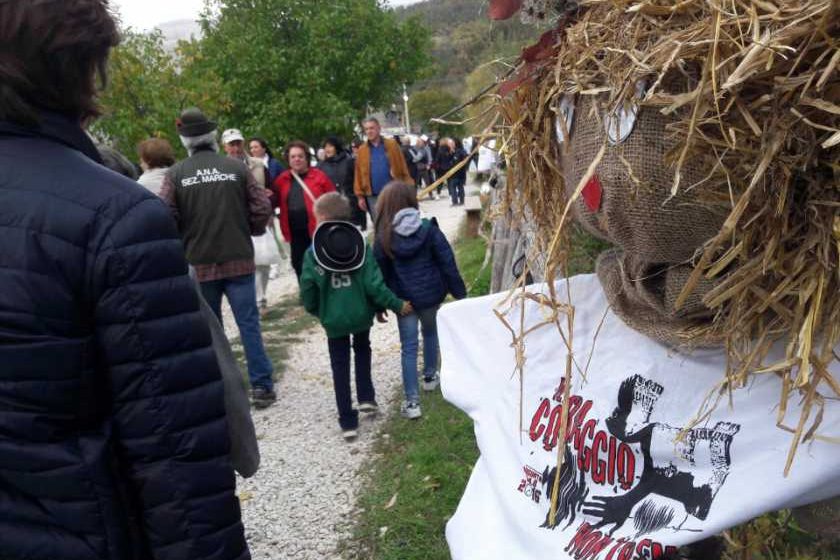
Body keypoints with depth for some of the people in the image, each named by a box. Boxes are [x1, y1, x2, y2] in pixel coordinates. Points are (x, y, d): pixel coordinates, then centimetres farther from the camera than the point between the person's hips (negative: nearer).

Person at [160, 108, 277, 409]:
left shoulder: (175, 174, -3)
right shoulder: (236, 167, -2)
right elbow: (262, 208, -4)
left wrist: (185, 240, 10)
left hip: (200, 263, 1)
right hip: (239, 260, 0)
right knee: (249, 323, 5)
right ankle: (262, 386, 7)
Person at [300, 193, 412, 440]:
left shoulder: (313, 253, -11)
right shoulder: (360, 246, -9)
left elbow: (307, 291, -9)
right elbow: (374, 285, -14)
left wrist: (316, 310, 12)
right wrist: (397, 305, -2)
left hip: (333, 319, -1)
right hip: (361, 314, 1)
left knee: (340, 367, 10)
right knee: (362, 349, 29)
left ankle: (348, 421, 12)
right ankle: (366, 397, 23)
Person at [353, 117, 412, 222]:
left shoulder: (392, 145, 2)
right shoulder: (362, 150, 5)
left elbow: (403, 169, 1)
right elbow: (359, 175, 4)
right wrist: (360, 196, -1)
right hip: (373, 197, 1)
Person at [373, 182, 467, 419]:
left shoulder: (384, 238, -11)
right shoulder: (429, 230, -12)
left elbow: (380, 273, -3)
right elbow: (448, 263, -9)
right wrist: (459, 292, 1)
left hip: (403, 299, -1)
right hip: (431, 294, 1)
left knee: (409, 348, 4)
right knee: (430, 332, 27)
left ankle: (412, 401, 1)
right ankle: (430, 375, 44)